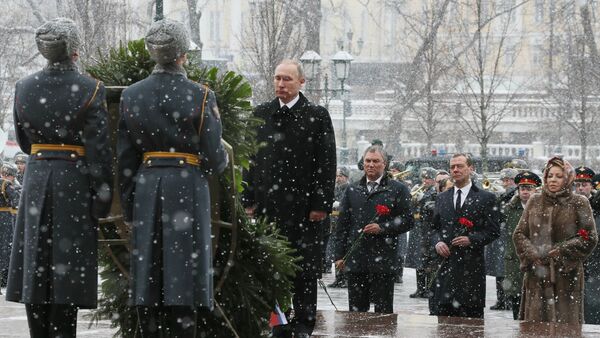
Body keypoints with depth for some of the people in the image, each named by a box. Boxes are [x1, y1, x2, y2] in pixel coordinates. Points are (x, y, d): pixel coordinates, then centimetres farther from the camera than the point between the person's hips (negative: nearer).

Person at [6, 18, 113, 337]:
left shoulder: (24, 87, 1)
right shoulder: (90, 90, -11)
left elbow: (24, 142, 11)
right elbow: (99, 151, -12)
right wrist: (102, 199, -7)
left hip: (36, 181, 4)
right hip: (75, 183, -3)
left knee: (35, 265, 10)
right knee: (67, 268, 0)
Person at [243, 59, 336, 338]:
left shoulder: (317, 116, 0)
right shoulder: (261, 114, 10)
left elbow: (327, 165, -3)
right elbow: (251, 160, 11)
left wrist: (321, 204, -9)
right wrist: (249, 200, 5)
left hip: (304, 207, -3)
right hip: (268, 205, 3)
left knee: (304, 271, 0)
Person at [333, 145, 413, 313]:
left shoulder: (398, 189, 4)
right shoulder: (352, 190, 14)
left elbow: (407, 221, 0)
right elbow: (342, 225, 14)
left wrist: (382, 228, -13)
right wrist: (340, 255, 7)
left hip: (383, 260, -3)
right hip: (355, 260, 3)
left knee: (383, 310, -1)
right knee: (356, 310, 5)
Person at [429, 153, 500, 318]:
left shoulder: (485, 198, 2)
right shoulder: (442, 198, 16)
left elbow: (493, 231, -1)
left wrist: (471, 240, -14)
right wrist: (437, 242, -2)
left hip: (471, 267, -3)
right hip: (445, 265, 3)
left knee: (471, 314, -1)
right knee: (439, 311, -3)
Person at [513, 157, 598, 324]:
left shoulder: (579, 203, 2)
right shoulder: (535, 202, 13)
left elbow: (590, 238, -3)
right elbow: (519, 234, 12)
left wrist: (560, 252, -10)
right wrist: (532, 254, -6)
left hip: (566, 275, -3)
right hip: (537, 276, 3)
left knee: (565, 321, -4)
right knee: (535, 325, 0)